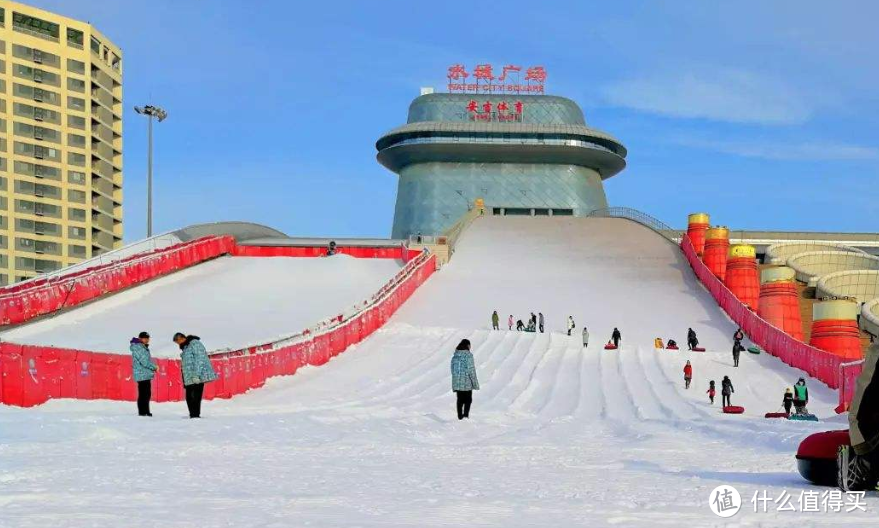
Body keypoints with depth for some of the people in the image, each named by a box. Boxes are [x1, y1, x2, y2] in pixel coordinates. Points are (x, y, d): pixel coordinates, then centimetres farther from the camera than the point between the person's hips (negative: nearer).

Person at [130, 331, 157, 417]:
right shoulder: (138, 347, -13)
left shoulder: (143, 347, 18)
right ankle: (142, 412, -6)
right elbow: (144, 361, -19)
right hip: (142, 375, -10)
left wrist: (153, 367, 4)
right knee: (143, 394, -9)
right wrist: (154, 367, -9)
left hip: (146, 374, 10)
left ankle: (145, 411, 20)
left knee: (147, 394, 14)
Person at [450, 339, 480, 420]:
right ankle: (466, 414, -6)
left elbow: (452, 368, 10)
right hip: (467, 381, -5)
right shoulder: (468, 355, -15)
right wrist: (474, 382, -7)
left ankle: (460, 416, 13)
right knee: (468, 399, 6)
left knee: (460, 399, 13)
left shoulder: (455, 355, 4)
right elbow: (471, 369, -15)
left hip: (457, 382, 5)